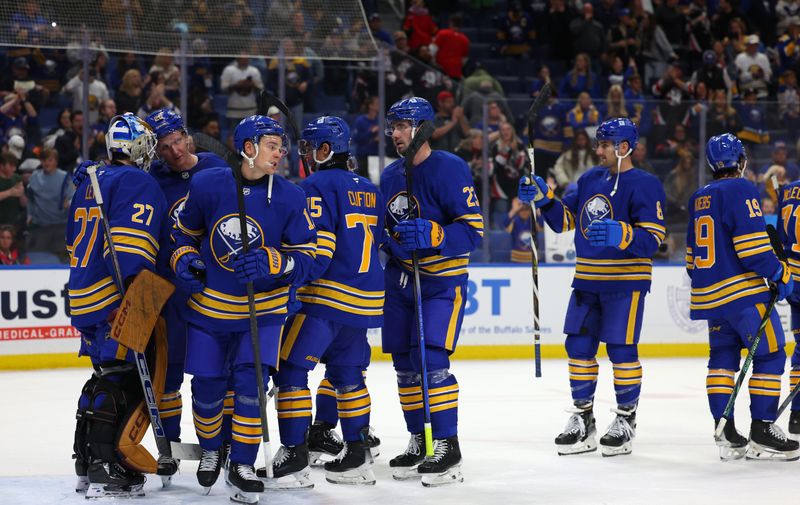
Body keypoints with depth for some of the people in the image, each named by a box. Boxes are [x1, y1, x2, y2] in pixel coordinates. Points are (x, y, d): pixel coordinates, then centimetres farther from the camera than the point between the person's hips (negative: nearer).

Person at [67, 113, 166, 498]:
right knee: (120, 380, -9)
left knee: (106, 377, 18)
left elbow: (75, 242, 26)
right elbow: (130, 242, -22)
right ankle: (105, 470, -15)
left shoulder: (89, 182, 20)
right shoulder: (139, 183, -9)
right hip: (115, 298, -9)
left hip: (84, 294, 9)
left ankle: (86, 465, 21)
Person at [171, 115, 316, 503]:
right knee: (207, 387, 6)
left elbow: (306, 258, -9)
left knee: (250, 379, -14)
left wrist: (272, 263, -26)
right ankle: (211, 450, 34)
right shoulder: (206, 185, -10)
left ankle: (242, 464, 2)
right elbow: (184, 230, 7)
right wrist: (184, 258, -11)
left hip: (262, 311, -1)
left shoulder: (289, 198, -11)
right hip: (209, 306, 1)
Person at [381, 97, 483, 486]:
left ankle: (448, 447, -9)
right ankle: (417, 443, 20)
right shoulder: (390, 176, 8)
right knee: (404, 362, 8)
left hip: (442, 280, -7)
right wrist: (389, 242, 1)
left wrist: (432, 235, -30)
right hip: (401, 277, 7)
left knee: (431, 360, -16)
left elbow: (473, 231, -18)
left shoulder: (449, 169, -15)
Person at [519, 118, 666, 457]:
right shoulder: (591, 179, 11)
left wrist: (621, 234, -34)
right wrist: (543, 199, 1)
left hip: (626, 282, -7)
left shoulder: (644, 185, -10)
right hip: (587, 279, 7)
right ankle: (582, 419, 18)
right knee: (578, 346, 7)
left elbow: (652, 239, -17)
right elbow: (566, 219, 17)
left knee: (621, 349, -3)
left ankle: (626, 419, 11)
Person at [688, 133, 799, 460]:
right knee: (770, 356, -4)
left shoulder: (698, 199, 15)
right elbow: (751, 241, -19)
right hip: (743, 292, -9)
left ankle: (725, 433, 10)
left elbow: (692, 252, 21)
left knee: (722, 357, 13)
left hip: (710, 294, 9)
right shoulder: (740, 189, -10)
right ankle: (762, 433, -6)